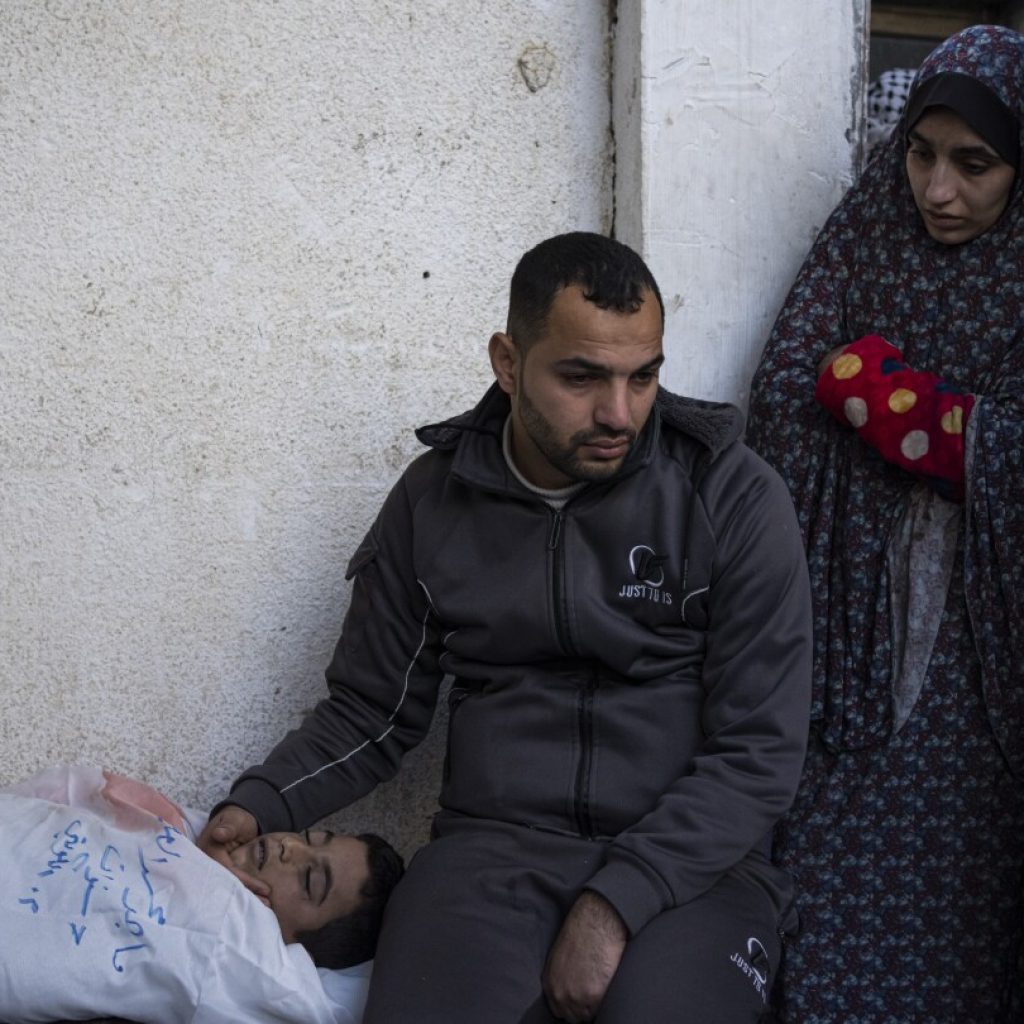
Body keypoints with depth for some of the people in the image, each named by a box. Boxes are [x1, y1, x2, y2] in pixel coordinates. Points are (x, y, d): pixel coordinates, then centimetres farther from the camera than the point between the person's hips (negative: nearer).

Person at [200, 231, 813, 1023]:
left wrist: (618, 902, -17)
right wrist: (258, 807, -5)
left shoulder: (735, 498, -4)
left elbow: (757, 752, -6)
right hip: (495, 846, 1)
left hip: (689, 859, -1)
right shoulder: (434, 499, 5)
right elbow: (370, 714, 13)